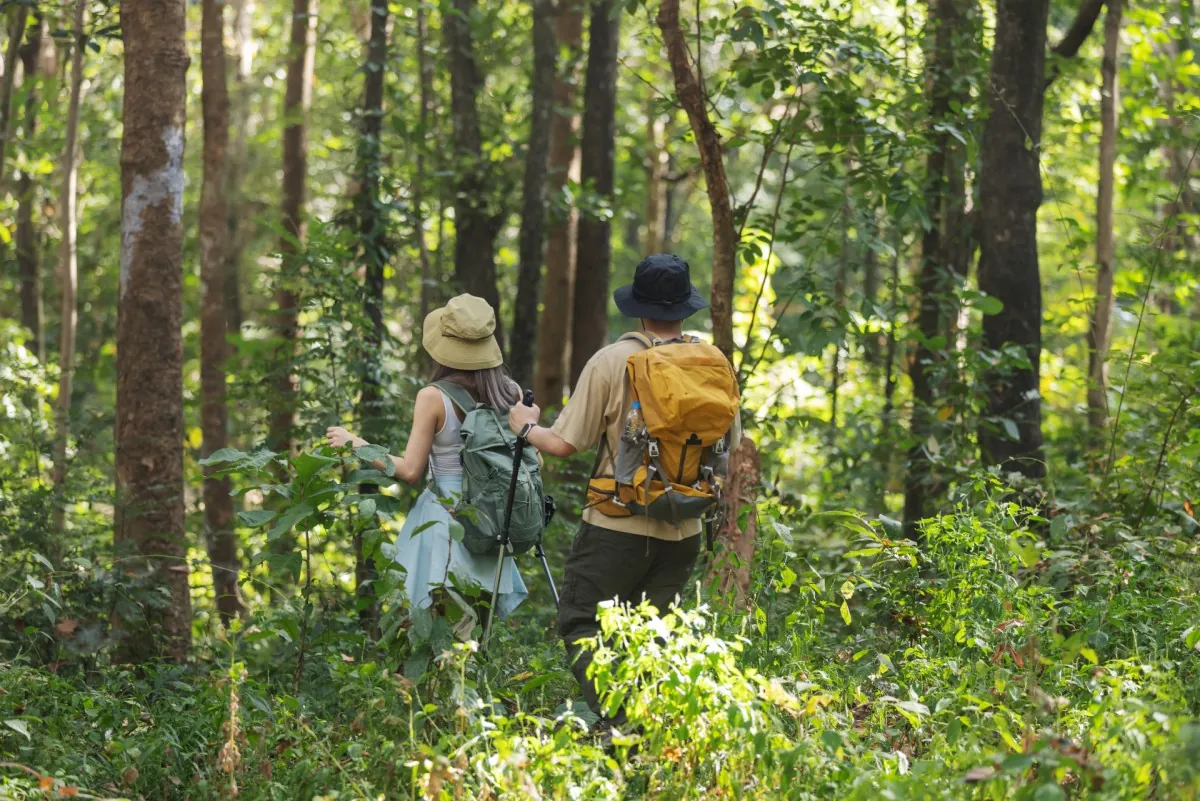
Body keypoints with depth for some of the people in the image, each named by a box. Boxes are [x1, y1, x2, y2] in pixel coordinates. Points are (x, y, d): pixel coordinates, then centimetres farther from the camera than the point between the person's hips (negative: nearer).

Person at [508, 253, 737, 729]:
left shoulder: (611, 361, -9)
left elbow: (565, 444, -8)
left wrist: (527, 426, 12)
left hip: (618, 525, -5)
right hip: (683, 529, 5)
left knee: (580, 621, 3)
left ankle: (617, 723, -14)